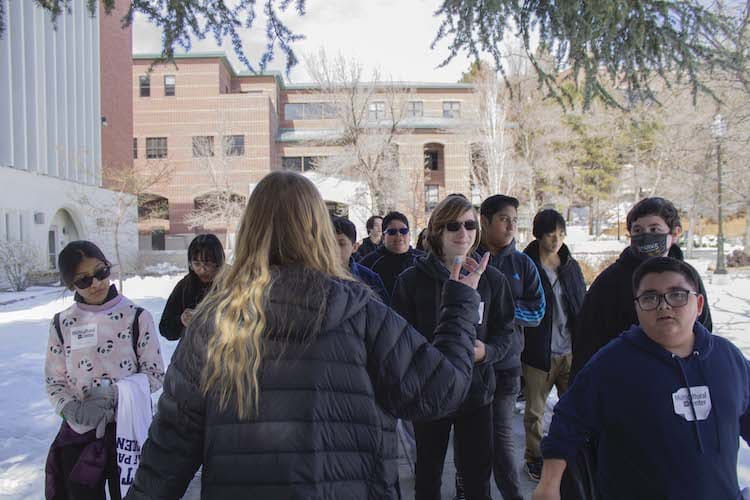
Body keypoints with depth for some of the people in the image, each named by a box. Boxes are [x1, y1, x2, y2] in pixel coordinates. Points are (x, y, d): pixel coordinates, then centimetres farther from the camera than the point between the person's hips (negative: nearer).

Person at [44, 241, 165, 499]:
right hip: (78, 432, 2)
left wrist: (113, 394, -20)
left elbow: (154, 374, -6)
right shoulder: (63, 323, 2)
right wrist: (73, 409, -15)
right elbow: (54, 381, 5)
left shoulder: (136, 316, -7)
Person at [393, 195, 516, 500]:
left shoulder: (492, 279, 0)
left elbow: (505, 333, 5)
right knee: (428, 474, 17)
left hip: (477, 392, 1)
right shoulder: (412, 279, -6)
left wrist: (486, 351, -15)